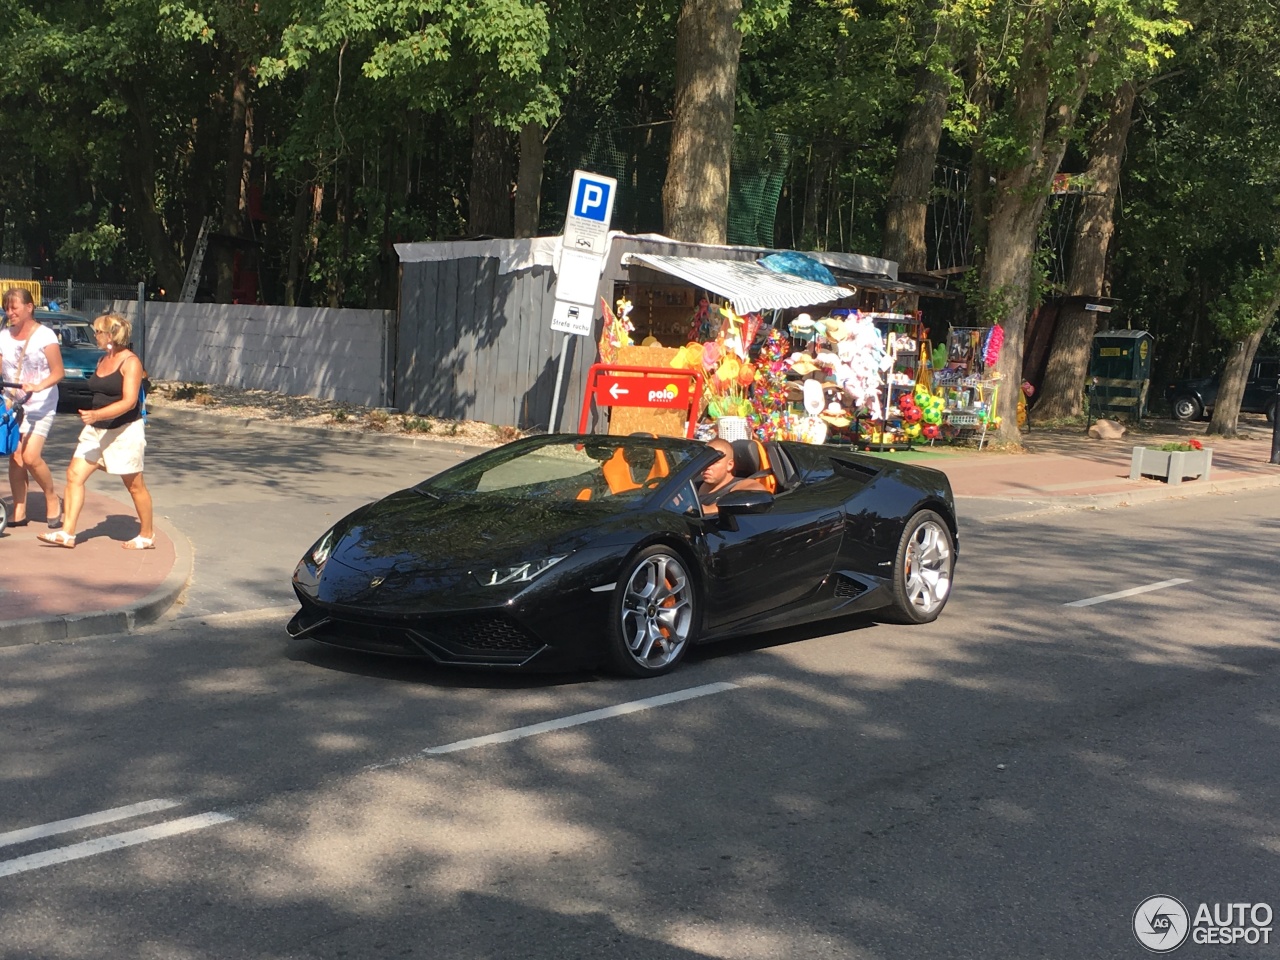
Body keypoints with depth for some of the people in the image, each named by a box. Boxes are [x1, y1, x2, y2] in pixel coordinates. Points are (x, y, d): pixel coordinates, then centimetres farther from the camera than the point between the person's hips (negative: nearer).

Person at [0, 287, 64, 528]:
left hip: (40, 406, -5)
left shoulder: (45, 335, -7)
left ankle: (52, 499, 8)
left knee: (31, 457, -14)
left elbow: (58, 372, -11)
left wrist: (38, 386, -28)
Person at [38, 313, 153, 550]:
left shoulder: (130, 362, -13)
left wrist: (97, 415, -30)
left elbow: (129, 401, -21)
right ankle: (67, 533, -2)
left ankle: (147, 535, 17)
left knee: (134, 485, 2)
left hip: (124, 431, -8)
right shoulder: (103, 361, 11)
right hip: (96, 431, 8)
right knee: (74, 474, -3)